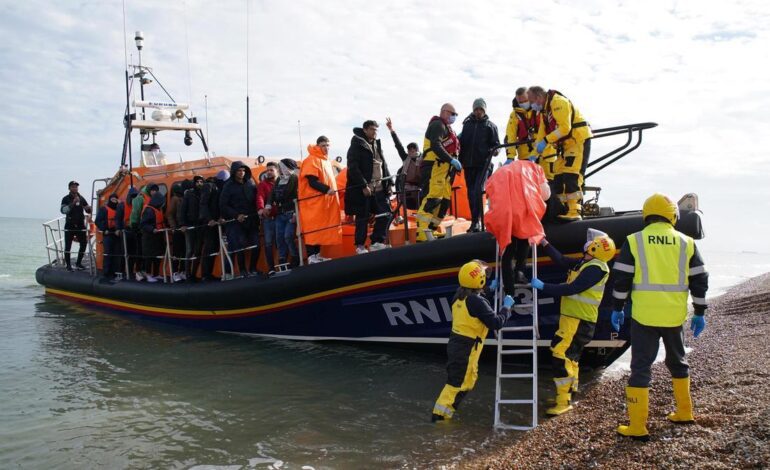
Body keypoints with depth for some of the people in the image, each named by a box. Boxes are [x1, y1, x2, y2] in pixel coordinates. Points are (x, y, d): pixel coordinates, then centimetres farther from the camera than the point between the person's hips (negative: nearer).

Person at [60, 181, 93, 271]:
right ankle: (68, 265, 9)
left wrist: (88, 208, -10)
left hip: (80, 225, 4)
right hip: (69, 226, -4)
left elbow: (88, 211, 15)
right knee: (68, 246, 1)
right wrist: (73, 203, -29)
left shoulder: (81, 198, 8)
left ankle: (78, 263, 17)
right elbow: (63, 210, -19)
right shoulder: (66, 199, -3)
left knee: (83, 244, 4)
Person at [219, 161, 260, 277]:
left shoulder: (250, 184, 11)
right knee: (240, 246, -7)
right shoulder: (228, 186, 1)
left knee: (256, 245, -3)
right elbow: (223, 205, -1)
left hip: (251, 220, 3)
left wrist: (256, 213, -2)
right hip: (235, 221, -3)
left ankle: (253, 269, 11)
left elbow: (256, 200, 12)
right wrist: (236, 215, -10)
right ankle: (243, 271, 6)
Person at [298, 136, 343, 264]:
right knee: (313, 228, -9)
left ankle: (317, 254, 13)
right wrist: (327, 189, -26)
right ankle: (311, 256, -9)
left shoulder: (326, 160, 19)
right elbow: (312, 182, -18)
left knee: (322, 228, 9)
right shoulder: (312, 160, -10)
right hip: (315, 201, -9)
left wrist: (332, 190, 13)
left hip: (325, 200, 9)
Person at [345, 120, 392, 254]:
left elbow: (384, 165, 20)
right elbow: (353, 168, -15)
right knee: (363, 218, 0)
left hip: (379, 188, 7)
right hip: (363, 189, -7)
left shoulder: (377, 145, 17)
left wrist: (388, 183, 10)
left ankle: (377, 242, 13)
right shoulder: (356, 145, -6)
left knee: (386, 214, 2)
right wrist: (363, 185, -20)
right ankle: (360, 246, 13)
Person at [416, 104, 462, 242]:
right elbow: (436, 146, -19)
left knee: (444, 200, 7)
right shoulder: (438, 125, -5)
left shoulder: (447, 128, 28)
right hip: (434, 167, -10)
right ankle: (422, 233, -23)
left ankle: (431, 230, 12)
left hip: (444, 169, 10)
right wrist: (452, 160, -24)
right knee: (433, 198, -18)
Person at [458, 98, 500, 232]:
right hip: (468, 164, 4)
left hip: (483, 164, -4)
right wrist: (460, 160, 13)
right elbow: (462, 143, 20)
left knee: (478, 191, -18)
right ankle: (475, 221, 15)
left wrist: (494, 150, -16)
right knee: (471, 193, 6)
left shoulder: (490, 125, 8)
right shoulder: (467, 124, 16)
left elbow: (496, 144, 6)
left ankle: (476, 221, -17)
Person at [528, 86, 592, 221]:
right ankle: (562, 212, 11)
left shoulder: (558, 102, -17)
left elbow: (564, 128, -24)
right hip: (565, 145, 10)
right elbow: (542, 133, 14)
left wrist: (546, 141, -24)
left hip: (579, 141, -10)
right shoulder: (544, 110, 13)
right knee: (558, 178, 7)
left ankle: (573, 213, -20)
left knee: (571, 177, -18)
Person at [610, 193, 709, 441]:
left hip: (644, 316, -3)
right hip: (675, 316, 3)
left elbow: (621, 279, -4)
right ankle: (684, 413, 37)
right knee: (677, 362, 23)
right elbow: (699, 281, 7)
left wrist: (617, 309, 7)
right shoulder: (686, 243, 4)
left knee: (641, 367, 1)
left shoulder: (634, 241, -3)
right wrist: (699, 313, 16)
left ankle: (637, 426, 1)